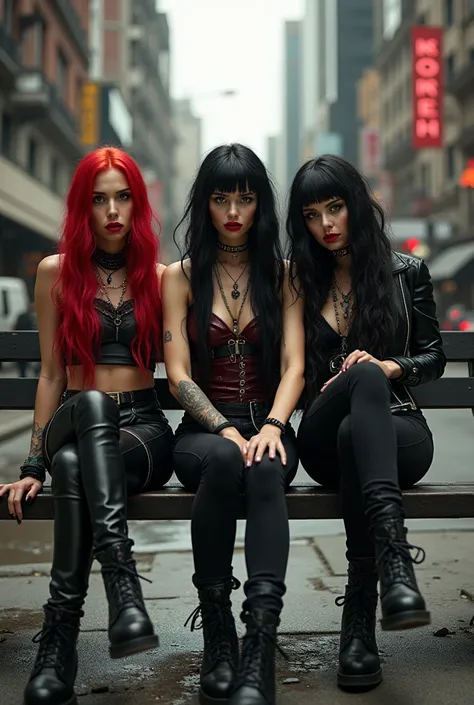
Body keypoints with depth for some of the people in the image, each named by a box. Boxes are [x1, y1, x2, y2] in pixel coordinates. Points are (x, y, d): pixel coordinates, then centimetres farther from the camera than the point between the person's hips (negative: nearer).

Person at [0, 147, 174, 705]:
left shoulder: (161, 277, 12)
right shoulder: (57, 272, 11)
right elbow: (52, 375, 9)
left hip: (144, 428, 0)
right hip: (72, 423, 0)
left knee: (76, 466, -37)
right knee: (92, 403, -40)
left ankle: (59, 635, -42)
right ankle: (122, 584, -52)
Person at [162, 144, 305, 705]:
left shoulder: (283, 275, 12)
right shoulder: (180, 277, 9)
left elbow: (293, 367, 1)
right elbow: (179, 376, -1)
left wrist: (272, 426, -19)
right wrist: (228, 431, -17)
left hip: (268, 426, 1)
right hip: (203, 430, 0)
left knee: (265, 468, -36)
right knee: (225, 461, -37)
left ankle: (260, 651, -46)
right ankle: (216, 636, -29)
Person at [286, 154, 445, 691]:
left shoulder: (406, 272, 12)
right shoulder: (300, 280, 14)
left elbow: (434, 357, 12)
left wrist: (391, 366, -10)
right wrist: (367, 375, -4)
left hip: (398, 429, 0)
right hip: (323, 440, 0)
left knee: (353, 434, -40)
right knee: (363, 376, -38)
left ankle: (360, 618, -41)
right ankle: (393, 557, -56)